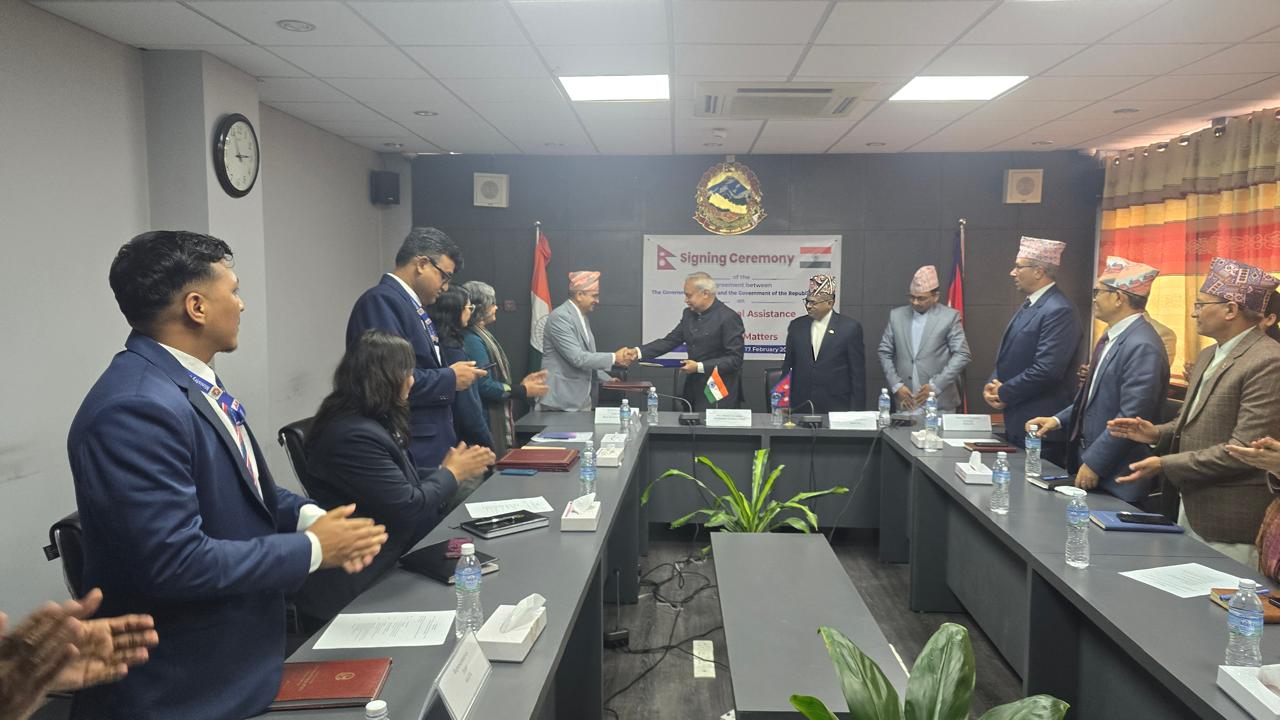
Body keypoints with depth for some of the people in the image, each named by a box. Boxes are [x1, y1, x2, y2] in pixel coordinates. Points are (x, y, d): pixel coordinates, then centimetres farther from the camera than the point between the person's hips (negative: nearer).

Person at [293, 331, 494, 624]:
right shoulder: (353, 436, -23)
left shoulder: (373, 422, 9)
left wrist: (445, 471, 2)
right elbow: (408, 508, -22)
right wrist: (451, 473, -7)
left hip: (381, 564, 9)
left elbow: (401, 483, 13)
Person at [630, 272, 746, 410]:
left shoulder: (729, 318, -13)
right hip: (693, 389, 6)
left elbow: (735, 359, -16)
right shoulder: (689, 314, 8)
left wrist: (699, 367, -20)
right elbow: (670, 341, 8)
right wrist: (639, 352, -6)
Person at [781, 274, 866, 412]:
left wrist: (856, 410, -5)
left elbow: (858, 373, -2)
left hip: (836, 408, -2)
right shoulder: (797, 326, 7)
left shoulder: (850, 328, -3)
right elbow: (787, 367, 12)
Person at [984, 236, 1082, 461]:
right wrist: (993, 385, 0)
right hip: (1017, 421, 9)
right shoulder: (1028, 305, 14)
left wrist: (1004, 394, -13)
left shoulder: (1059, 311, -17)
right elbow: (1009, 355, 18)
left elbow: (1047, 369, -24)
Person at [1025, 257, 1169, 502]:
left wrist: (1094, 464, -19)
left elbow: (1130, 417, -23)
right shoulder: (1111, 337, 11)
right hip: (1087, 460, 9)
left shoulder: (1142, 346, -20)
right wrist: (1058, 420, 5)